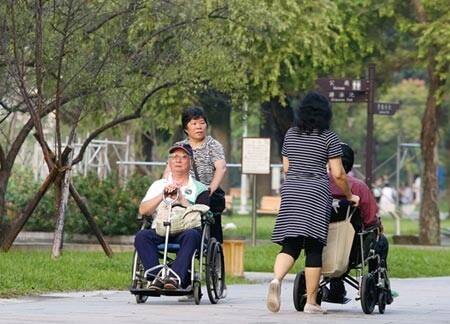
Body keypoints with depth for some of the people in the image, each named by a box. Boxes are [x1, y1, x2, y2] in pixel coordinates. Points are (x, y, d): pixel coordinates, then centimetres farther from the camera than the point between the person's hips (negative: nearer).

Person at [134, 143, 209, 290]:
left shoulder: (199, 189, 16)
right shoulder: (158, 185, 24)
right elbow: (143, 210, 9)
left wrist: (181, 199, -7)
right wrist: (163, 195, -2)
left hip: (186, 230, -2)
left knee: (191, 235, -37)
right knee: (141, 236, -30)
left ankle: (176, 277, -48)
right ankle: (156, 276, -39)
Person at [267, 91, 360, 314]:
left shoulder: (290, 134, 12)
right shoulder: (329, 138, -3)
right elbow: (337, 174, -4)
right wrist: (349, 196, 10)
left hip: (290, 190, 4)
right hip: (316, 193, -4)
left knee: (289, 244, 2)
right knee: (314, 248, 0)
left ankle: (276, 279, -27)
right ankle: (311, 302, 1)